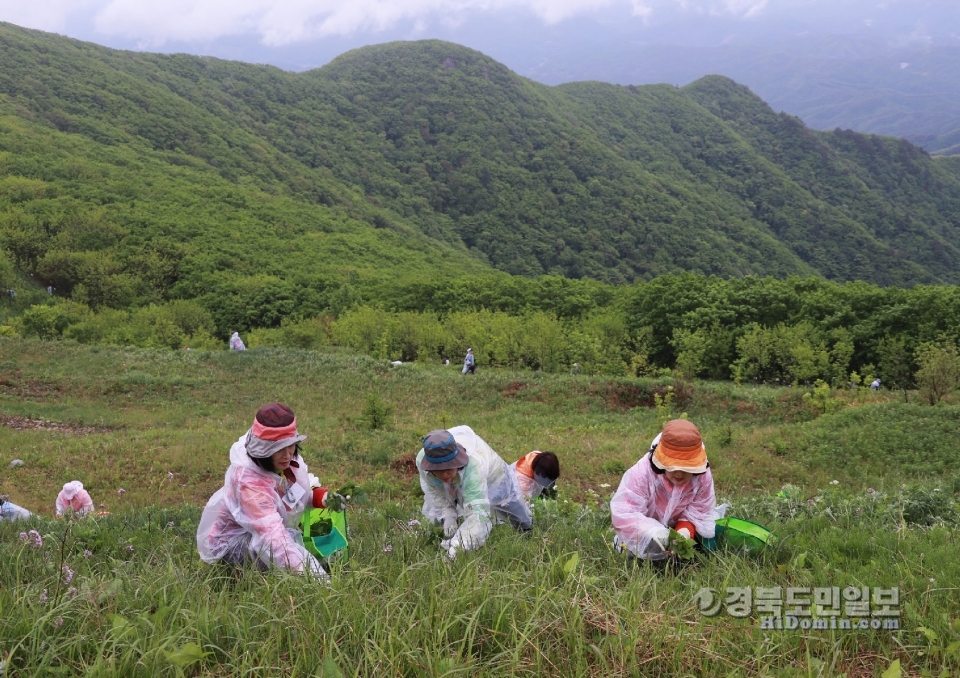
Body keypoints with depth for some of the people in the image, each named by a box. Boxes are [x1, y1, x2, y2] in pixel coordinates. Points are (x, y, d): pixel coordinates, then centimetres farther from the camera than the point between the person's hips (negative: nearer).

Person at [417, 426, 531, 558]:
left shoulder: (474, 464, -52)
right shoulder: (422, 459, -37)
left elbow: (478, 514, -58)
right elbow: (435, 490, -16)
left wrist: (457, 545, -70)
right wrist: (447, 514, -33)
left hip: (494, 482, -3)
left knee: (524, 526, 17)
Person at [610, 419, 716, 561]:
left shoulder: (703, 477, -23)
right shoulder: (642, 474, -35)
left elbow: (698, 513, -16)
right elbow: (623, 514, -38)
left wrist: (685, 531, -39)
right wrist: (651, 532, -54)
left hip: (675, 528, 4)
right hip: (644, 529, -4)